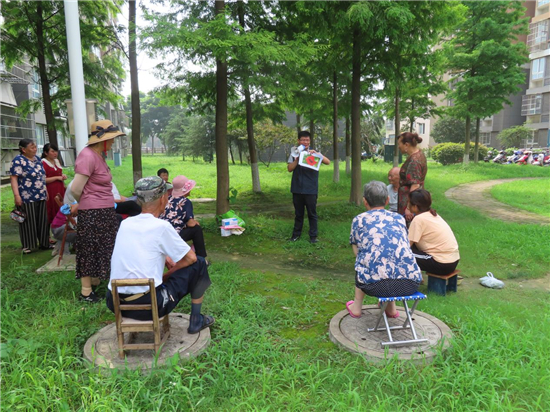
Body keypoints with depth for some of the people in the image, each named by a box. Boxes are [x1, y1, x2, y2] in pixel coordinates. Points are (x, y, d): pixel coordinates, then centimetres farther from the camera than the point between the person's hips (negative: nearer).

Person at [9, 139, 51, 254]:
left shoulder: (37, 159, 13)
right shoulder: (18, 161, -10)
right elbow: (13, 178, -15)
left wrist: (45, 191, 19)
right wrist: (16, 195, -23)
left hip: (40, 197, 7)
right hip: (27, 198, -7)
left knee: (42, 221, 11)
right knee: (28, 222, 0)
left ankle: (44, 243, 21)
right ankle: (27, 246, 11)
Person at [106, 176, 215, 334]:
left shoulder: (125, 223, 6)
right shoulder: (161, 226, -11)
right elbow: (190, 258, -2)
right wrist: (166, 275, 13)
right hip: (149, 306, -7)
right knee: (199, 264, 6)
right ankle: (196, 321, 17)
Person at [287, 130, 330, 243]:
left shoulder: (314, 153, 2)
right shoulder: (294, 153, 6)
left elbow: (328, 162, -9)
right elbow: (290, 169, -2)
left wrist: (316, 154, -22)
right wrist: (298, 159, -14)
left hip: (311, 189, -1)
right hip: (297, 189, 2)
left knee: (312, 213, 4)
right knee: (298, 213, 13)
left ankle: (313, 236, 13)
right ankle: (296, 234, 25)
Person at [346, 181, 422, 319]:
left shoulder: (359, 220, 10)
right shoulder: (399, 218, 18)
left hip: (375, 285, -2)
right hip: (409, 284, 3)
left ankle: (356, 307, 40)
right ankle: (391, 308, 41)